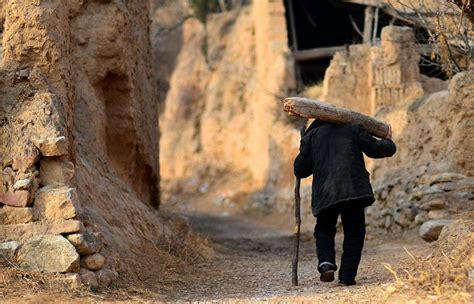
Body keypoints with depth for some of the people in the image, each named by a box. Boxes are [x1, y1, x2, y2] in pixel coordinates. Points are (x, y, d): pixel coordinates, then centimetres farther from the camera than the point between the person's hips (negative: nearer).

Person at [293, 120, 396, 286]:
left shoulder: (312, 136, 16)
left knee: (324, 231, 19)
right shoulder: (353, 129, 12)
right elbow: (374, 149, 11)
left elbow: (300, 170, 13)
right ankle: (347, 277, 2)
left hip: (324, 193, 2)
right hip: (352, 190, -2)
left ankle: (326, 263, -6)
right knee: (354, 234, 10)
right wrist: (388, 143, 32)